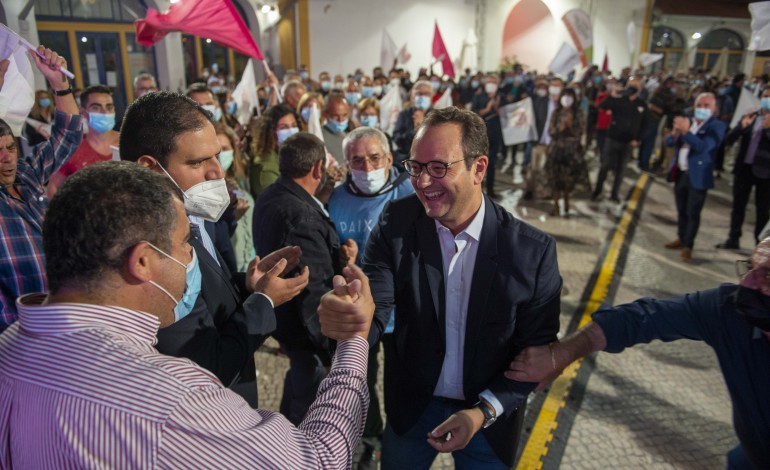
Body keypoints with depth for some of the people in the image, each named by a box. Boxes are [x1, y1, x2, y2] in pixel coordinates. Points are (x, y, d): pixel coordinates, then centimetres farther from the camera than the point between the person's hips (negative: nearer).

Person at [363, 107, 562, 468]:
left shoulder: (533, 250, -18)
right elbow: (375, 310, -22)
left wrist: (483, 412, -19)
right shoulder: (394, 224, -15)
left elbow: (538, 348, -10)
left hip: (490, 415, -1)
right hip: (410, 406, 1)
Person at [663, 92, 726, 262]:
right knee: (681, 210, 16)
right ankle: (681, 239, 30)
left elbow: (703, 146, -23)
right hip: (680, 173, 6)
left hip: (697, 176, -6)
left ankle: (688, 246, 6)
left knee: (693, 213, -2)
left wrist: (686, 131, -31)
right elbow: (668, 142, 5)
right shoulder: (688, 122, 11)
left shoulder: (717, 126, -7)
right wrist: (676, 132, -16)